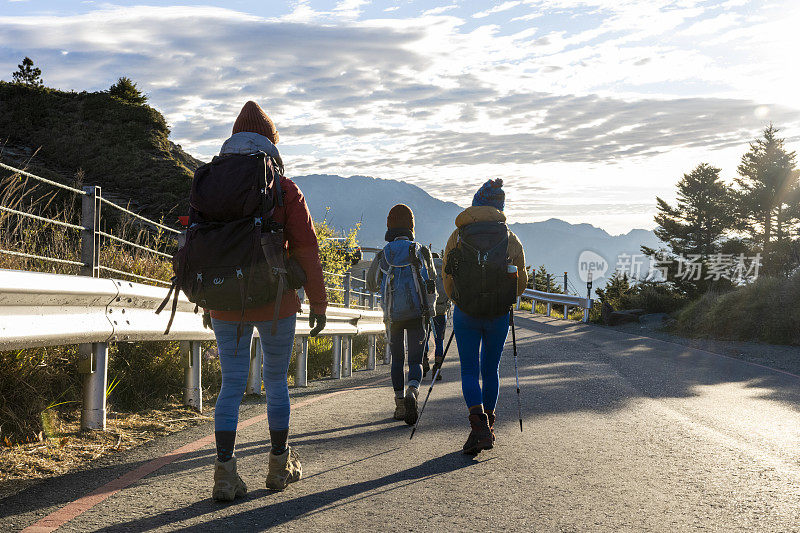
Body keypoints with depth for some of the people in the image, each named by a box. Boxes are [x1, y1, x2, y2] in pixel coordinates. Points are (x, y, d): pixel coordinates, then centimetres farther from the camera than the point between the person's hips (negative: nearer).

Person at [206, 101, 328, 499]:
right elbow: (306, 249, -7)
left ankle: (225, 472, -5)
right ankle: (280, 466, 22)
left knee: (231, 385, 6)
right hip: (275, 303, -2)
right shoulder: (284, 189, -3)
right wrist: (318, 302, 0)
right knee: (276, 380, 12)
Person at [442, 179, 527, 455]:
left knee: (469, 371, 4)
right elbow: (521, 282, 8)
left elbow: (447, 281, 8)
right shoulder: (511, 239, 3)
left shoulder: (457, 236, 2)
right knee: (490, 369, 16)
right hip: (499, 316, 1)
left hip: (466, 315, -1)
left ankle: (478, 424, -16)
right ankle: (488, 426, 24)